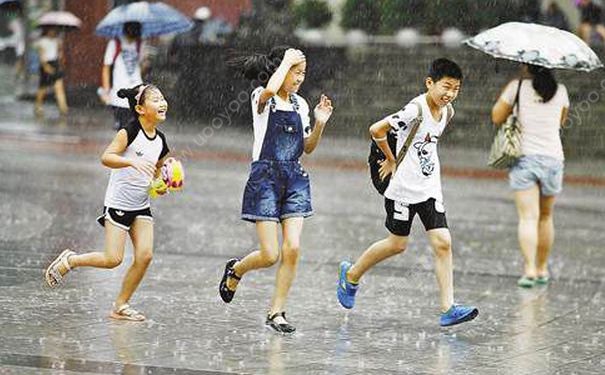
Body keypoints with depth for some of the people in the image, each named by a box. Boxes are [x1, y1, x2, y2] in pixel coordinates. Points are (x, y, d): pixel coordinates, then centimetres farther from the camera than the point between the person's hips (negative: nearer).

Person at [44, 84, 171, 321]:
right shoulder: (130, 131, -14)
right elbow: (106, 158, -24)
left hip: (141, 206, 7)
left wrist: (160, 186, 1)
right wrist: (132, 161, -37)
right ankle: (69, 261, 15)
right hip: (118, 203, -7)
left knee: (145, 256, -7)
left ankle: (121, 306, 6)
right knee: (113, 259, -10)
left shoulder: (160, 141, 7)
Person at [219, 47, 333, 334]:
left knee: (292, 249, -8)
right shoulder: (261, 98, -5)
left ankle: (277, 312, 4)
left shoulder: (300, 104, 12)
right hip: (266, 176, -5)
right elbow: (270, 89, -31)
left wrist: (320, 123, -1)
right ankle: (236, 270, 26)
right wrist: (287, 60, -17)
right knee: (270, 255, -7)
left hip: (294, 178, 5)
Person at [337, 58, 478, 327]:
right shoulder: (416, 110, -20)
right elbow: (377, 130, -19)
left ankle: (448, 309, -6)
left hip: (430, 189, 6)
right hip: (404, 188, -6)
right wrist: (391, 160, -5)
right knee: (397, 244, 6)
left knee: (443, 243, -5)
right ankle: (351, 275, 31)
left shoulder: (447, 112, 4)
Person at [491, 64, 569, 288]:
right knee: (545, 217, 17)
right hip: (553, 158, 2)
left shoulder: (517, 87, -3)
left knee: (528, 217, -7)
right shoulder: (560, 91, 6)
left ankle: (530, 269, -20)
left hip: (524, 157, -2)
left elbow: (496, 118, 6)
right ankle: (542, 269, 23)